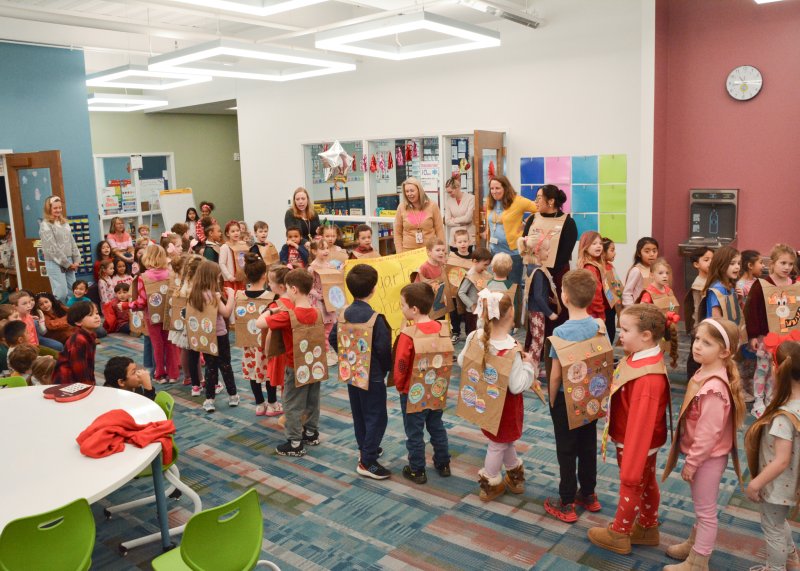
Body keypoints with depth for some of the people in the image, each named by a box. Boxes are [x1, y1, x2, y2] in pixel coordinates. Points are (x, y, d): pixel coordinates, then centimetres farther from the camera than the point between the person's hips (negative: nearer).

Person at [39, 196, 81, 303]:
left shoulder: (64, 223, 13)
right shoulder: (45, 225, -8)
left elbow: (72, 242, 13)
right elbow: (52, 248, -13)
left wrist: (76, 260, 2)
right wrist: (67, 263, -12)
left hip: (69, 261, 7)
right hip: (55, 263, -7)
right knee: (61, 293, -10)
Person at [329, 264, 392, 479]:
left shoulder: (345, 313, -1)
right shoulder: (375, 317, -22)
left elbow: (333, 338, 5)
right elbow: (383, 348, -23)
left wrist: (347, 357, 14)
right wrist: (387, 368, -5)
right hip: (372, 375, -7)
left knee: (359, 414, 20)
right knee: (377, 417, 2)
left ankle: (365, 449, 36)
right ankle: (367, 462, 4)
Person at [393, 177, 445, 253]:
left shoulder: (432, 206, 1)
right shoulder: (401, 208, 1)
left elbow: (439, 230, 3)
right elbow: (397, 233, 4)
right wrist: (400, 254, -2)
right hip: (408, 251, 0)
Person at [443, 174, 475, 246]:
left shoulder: (470, 198, -5)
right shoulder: (448, 200, 4)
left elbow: (468, 218, -11)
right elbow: (447, 221, -1)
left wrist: (454, 220, 0)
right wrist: (462, 223, -8)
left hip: (468, 237, -3)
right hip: (454, 238, 3)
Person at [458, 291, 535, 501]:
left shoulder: (474, 337, -14)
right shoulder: (511, 349, -32)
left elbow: (461, 362, 0)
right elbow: (517, 386, -30)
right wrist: (528, 364, -18)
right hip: (504, 404, -6)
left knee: (504, 439, 28)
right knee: (498, 444, 16)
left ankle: (515, 474, 47)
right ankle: (489, 486, 35)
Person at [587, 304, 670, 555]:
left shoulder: (648, 379, -37)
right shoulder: (640, 359, -7)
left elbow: (640, 425, -32)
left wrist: (630, 466, -26)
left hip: (636, 443, -8)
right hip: (642, 441, 8)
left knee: (631, 487, 14)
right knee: (646, 484, 25)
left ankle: (618, 535, 36)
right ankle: (648, 529, 47)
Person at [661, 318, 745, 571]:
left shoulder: (714, 388, -31)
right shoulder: (704, 373, -2)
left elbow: (708, 433, -27)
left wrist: (691, 462, -16)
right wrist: (691, 457, 15)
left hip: (708, 457, -9)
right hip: (702, 454, 9)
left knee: (706, 510, 9)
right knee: (701, 507, 26)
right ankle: (694, 543, 45)